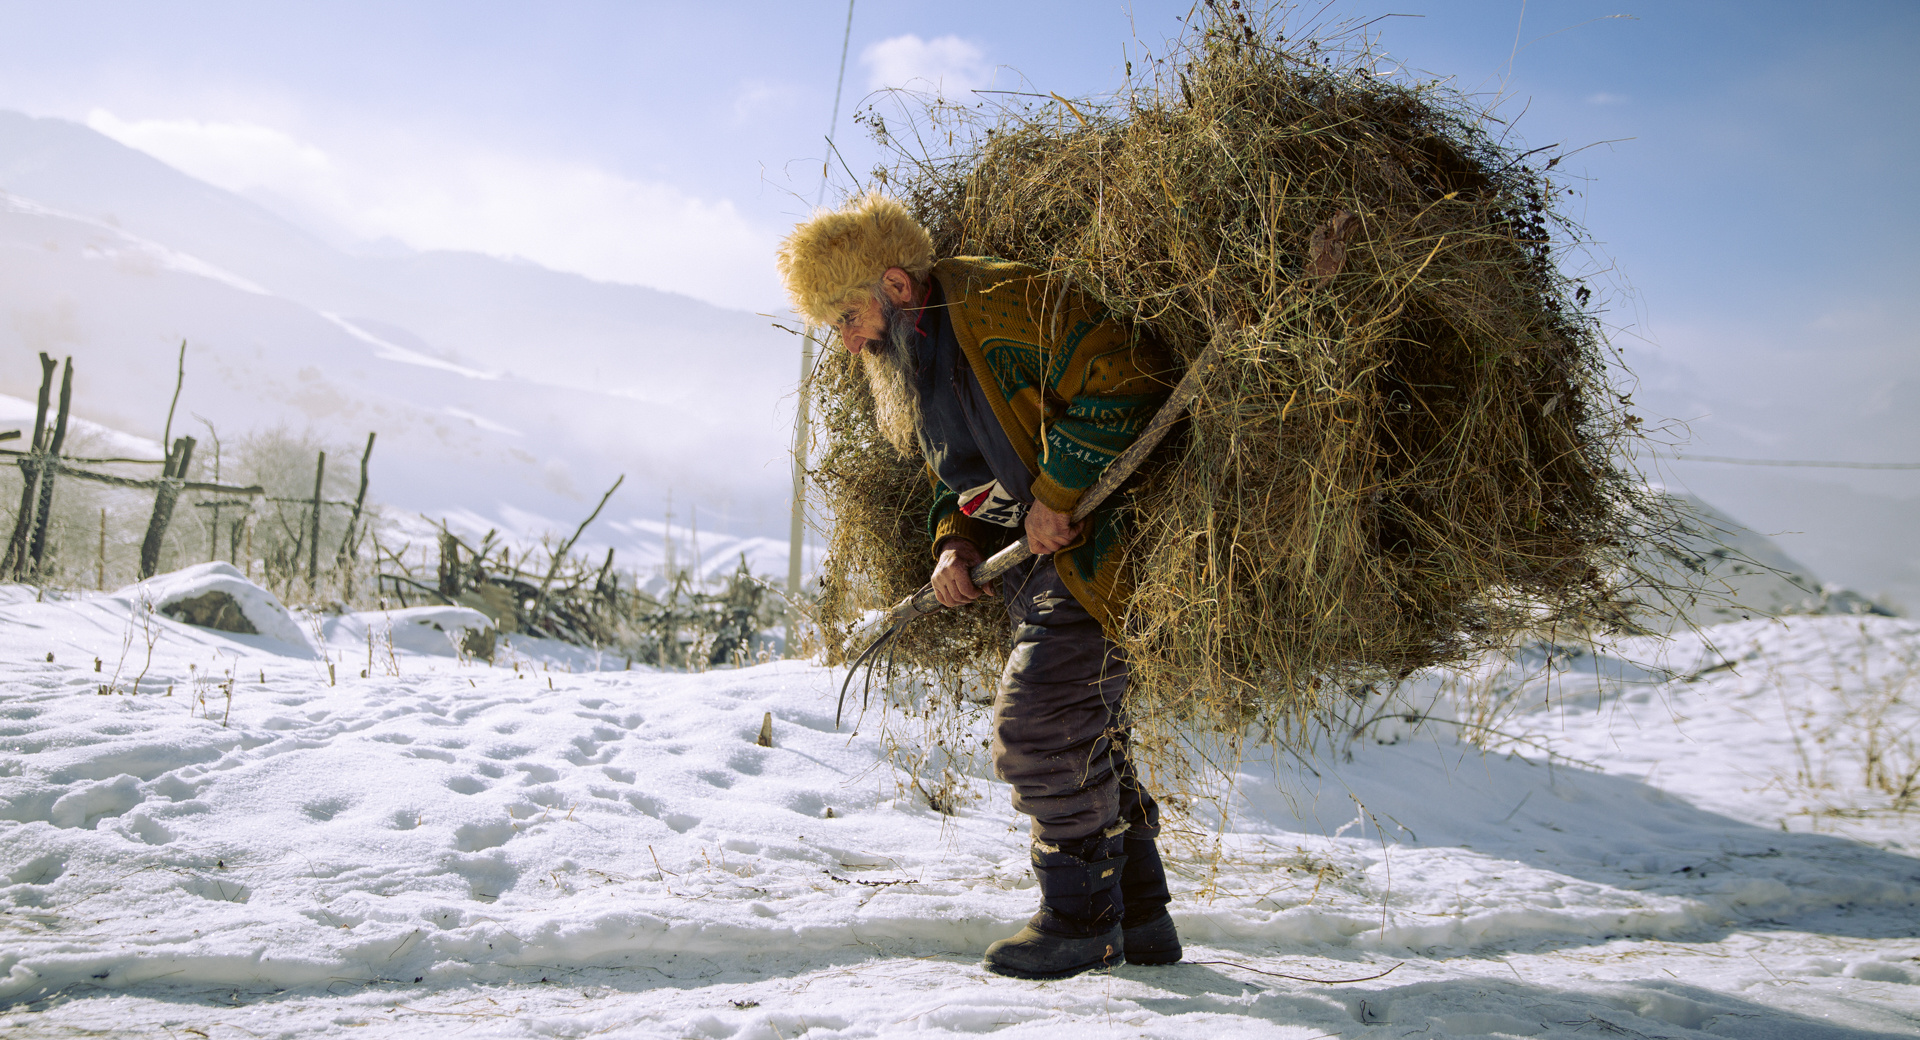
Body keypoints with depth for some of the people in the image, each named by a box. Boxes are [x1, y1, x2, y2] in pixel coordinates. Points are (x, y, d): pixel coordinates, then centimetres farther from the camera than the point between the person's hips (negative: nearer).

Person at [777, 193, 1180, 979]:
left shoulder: (1002, 304, -17)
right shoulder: (909, 366, 13)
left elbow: (1123, 378, -24)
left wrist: (1055, 494, -23)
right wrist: (954, 544, 2)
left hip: (1097, 544, -10)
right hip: (1036, 569, 10)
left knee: (1041, 722, -12)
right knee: (1085, 739, 12)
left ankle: (1082, 920, 4)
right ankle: (1139, 920, 23)